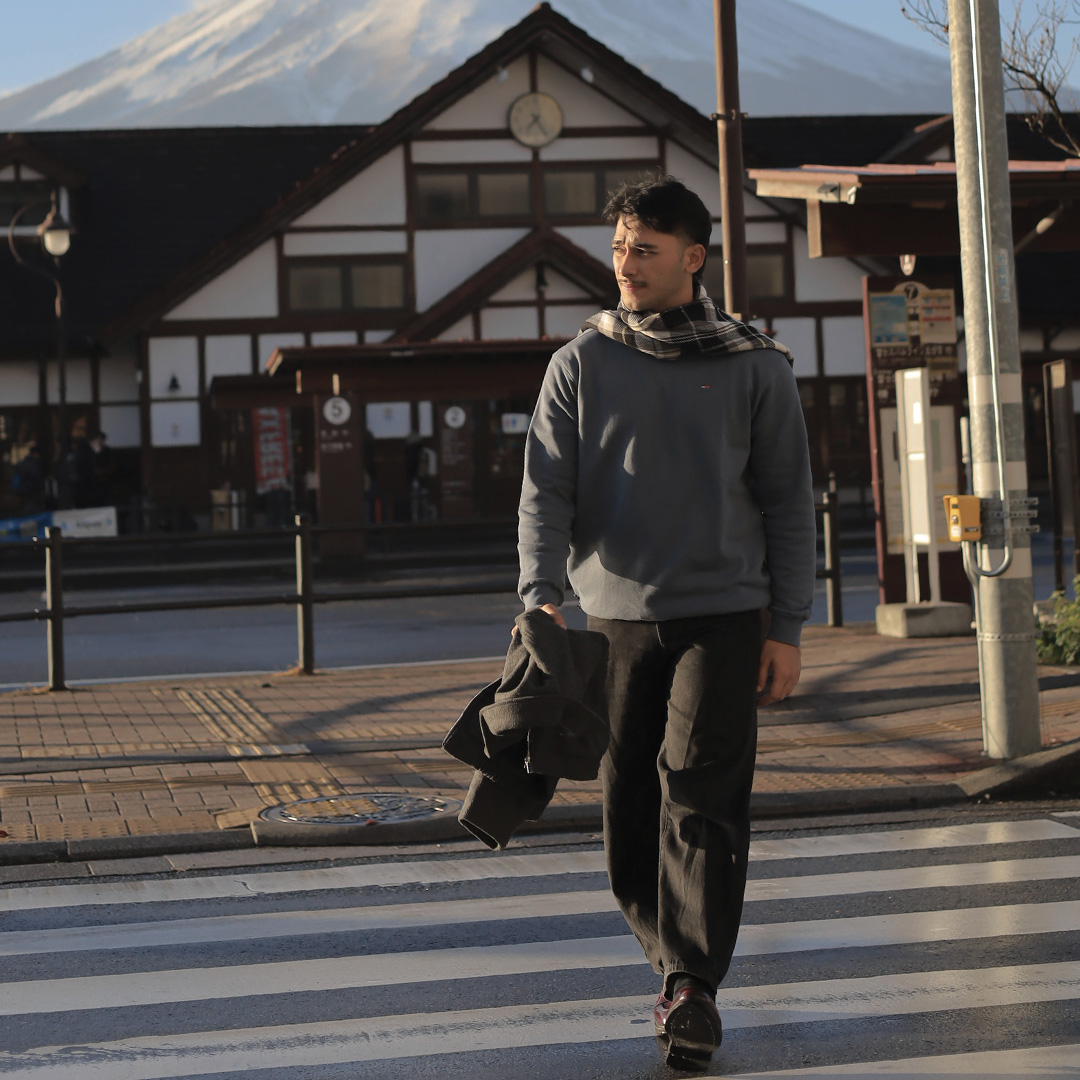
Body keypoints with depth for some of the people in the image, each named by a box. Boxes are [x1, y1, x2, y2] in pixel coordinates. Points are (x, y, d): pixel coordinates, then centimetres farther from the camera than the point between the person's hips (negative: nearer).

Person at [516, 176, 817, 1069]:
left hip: (722, 615, -2)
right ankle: (678, 963, 22)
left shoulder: (754, 366, 4)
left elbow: (787, 501, 6)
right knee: (628, 811, 4)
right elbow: (546, 490, 0)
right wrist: (541, 599, -15)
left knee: (702, 797, -12)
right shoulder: (580, 364, 7)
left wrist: (787, 629, 0)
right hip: (615, 618, 2)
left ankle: (694, 988, -10)